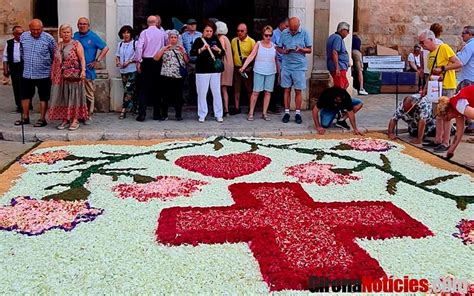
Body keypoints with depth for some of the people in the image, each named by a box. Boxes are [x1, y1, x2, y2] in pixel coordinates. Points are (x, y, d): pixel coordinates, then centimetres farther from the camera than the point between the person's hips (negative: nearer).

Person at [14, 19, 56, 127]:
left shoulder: (48, 38, -8)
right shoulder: (23, 37, 2)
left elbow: (54, 55, 0)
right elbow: (22, 52, 17)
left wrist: (50, 66, 6)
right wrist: (26, 62, 18)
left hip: (43, 74, -4)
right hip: (27, 73, 4)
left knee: (43, 97, 4)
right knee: (25, 96, 12)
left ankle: (42, 119, 12)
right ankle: (25, 117, 24)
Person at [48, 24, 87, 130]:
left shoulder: (76, 44, 0)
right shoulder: (58, 46, 16)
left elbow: (82, 58, -8)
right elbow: (55, 61, 18)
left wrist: (83, 70, -21)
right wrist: (53, 75, 14)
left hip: (74, 75, -5)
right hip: (60, 76, 5)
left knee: (74, 96, -3)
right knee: (62, 97, 6)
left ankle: (75, 120, 0)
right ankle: (65, 119, 13)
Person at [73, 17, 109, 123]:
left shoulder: (93, 37, -2)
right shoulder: (75, 36, 12)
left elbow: (105, 48, -3)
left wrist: (97, 61, -6)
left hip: (88, 70, -4)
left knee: (89, 95, 2)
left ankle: (88, 116, 11)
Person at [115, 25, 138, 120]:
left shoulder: (135, 43, -4)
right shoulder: (120, 44, 14)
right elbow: (117, 55, 20)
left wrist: (129, 61, -15)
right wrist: (117, 61, -1)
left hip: (132, 70, -5)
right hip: (123, 70, 6)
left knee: (128, 90, -11)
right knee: (131, 90, 11)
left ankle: (123, 110, -12)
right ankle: (135, 107, 20)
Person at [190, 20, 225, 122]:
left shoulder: (216, 40, 9)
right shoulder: (199, 40, 0)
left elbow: (223, 53, 12)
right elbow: (192, 53, -12)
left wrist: (218, 50, -10)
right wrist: (202, 49, -27)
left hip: (215, 70, 2)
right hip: (202, 71, -2)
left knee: (217, 93, 3)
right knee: (202, 93, 1)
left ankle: (218, 115, 11)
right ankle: (202, 115, 10)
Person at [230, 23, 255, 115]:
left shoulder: (251, 41, -5)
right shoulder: (234, 41, 8)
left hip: (247, 69, -4)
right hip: (236, 68, 4)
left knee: (249, 89, 3)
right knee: (236, 89, 8)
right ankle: (237, 108, 15)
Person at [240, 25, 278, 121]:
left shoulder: (274, 46, 7)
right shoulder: (258, 44, 0)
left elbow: (276, 59, 13)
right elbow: (251, 56, -8)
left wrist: (278, 71, 9)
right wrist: (243, 66, -19)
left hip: (271, 72, 3)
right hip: (259, 71, -3)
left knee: (268, 92, 5)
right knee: (256, 92, -2)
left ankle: (264, 113, 14)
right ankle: (251, 113, 6)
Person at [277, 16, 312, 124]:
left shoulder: (304, 33, -2)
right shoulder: (284, 33, 3)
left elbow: (309, 50, 1)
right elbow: (278, 48, 9)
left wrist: (300, 49, -18)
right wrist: (283, 51, -13)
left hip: (299, 66, -2)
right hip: (286, 66, 2)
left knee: (298, 91, 3)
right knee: (287, 90, 6)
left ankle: (298, 113, 13)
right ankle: (287, 112, 15)